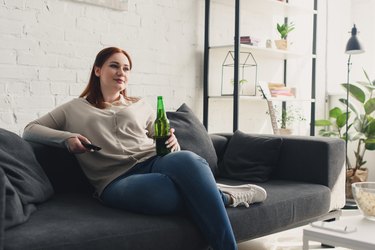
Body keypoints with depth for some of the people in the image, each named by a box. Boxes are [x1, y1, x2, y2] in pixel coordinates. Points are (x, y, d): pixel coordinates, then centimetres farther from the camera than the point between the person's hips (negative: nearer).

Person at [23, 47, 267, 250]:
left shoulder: (141, 105, 25)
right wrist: (66, 138, -3)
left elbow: (165, 142, 23)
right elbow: (29, 130, 17)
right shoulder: (75, 109, 20)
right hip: (118, 181, -2)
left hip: (155, 162, 3)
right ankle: (223, 195, -14)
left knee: (188, 160, -37)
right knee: (170, 190, -40)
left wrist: (172, 143, -3)